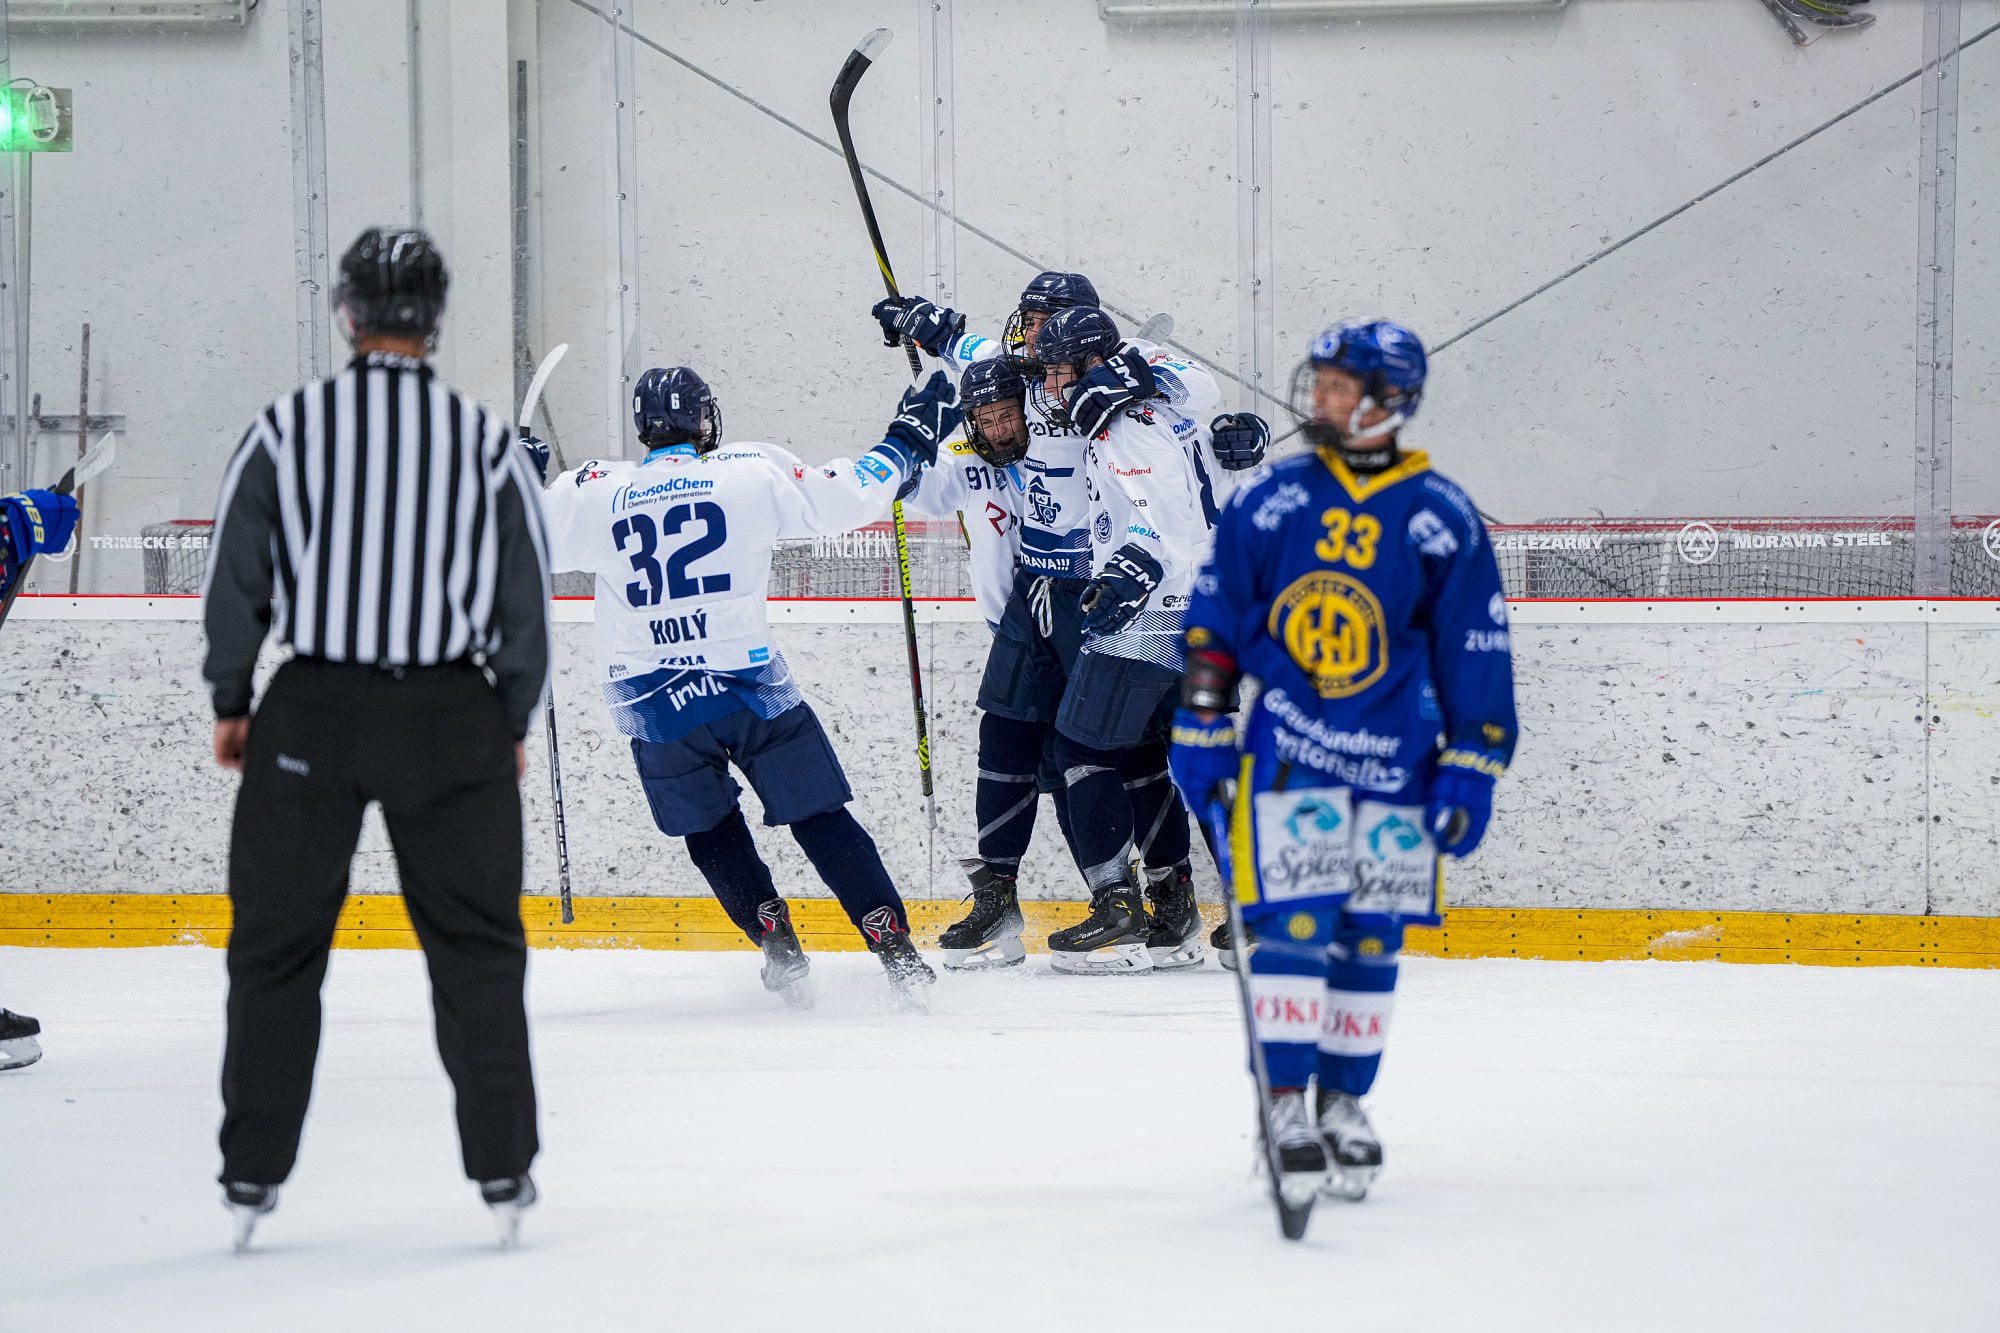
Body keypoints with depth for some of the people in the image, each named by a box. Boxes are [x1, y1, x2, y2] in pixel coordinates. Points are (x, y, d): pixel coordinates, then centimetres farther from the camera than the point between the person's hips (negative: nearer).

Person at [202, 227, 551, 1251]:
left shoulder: (289, 425, -2)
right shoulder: (486, 440, 1)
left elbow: (234, 572, -2)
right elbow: (526, 600, 2)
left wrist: (229, 703, 9)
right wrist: (512, 726, 13)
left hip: (312, 710, 0)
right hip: (450, 721, 0)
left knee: (278, 945, 9)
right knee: (477, 947, 9)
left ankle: (253, 1176, 10)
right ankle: (502, 1173, 7)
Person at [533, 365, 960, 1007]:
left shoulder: (595, 492, 0)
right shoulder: (752, 473, -2)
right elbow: (846, 498, 3)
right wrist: (907, 441, 17)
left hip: (654, 706, 1)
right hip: (750, 683, -1)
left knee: (713, 832, 21)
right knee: (822, 819, 8)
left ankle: (779, 947, 9)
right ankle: (895, 949, 1)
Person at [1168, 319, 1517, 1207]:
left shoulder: (1441, 521, -2)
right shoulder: (1270, 503, 1)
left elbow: (1477, 654, 1)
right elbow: (1213, 623, 7)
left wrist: (1470, 770, -2)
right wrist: (1200, 728, 4)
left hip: (1395, 762, 1)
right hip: (1286, 748, 0)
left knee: (1370, 938, 4)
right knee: (1294, 925, -11)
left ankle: (1345, 1106, 17)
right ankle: (1288, 1106, -6)